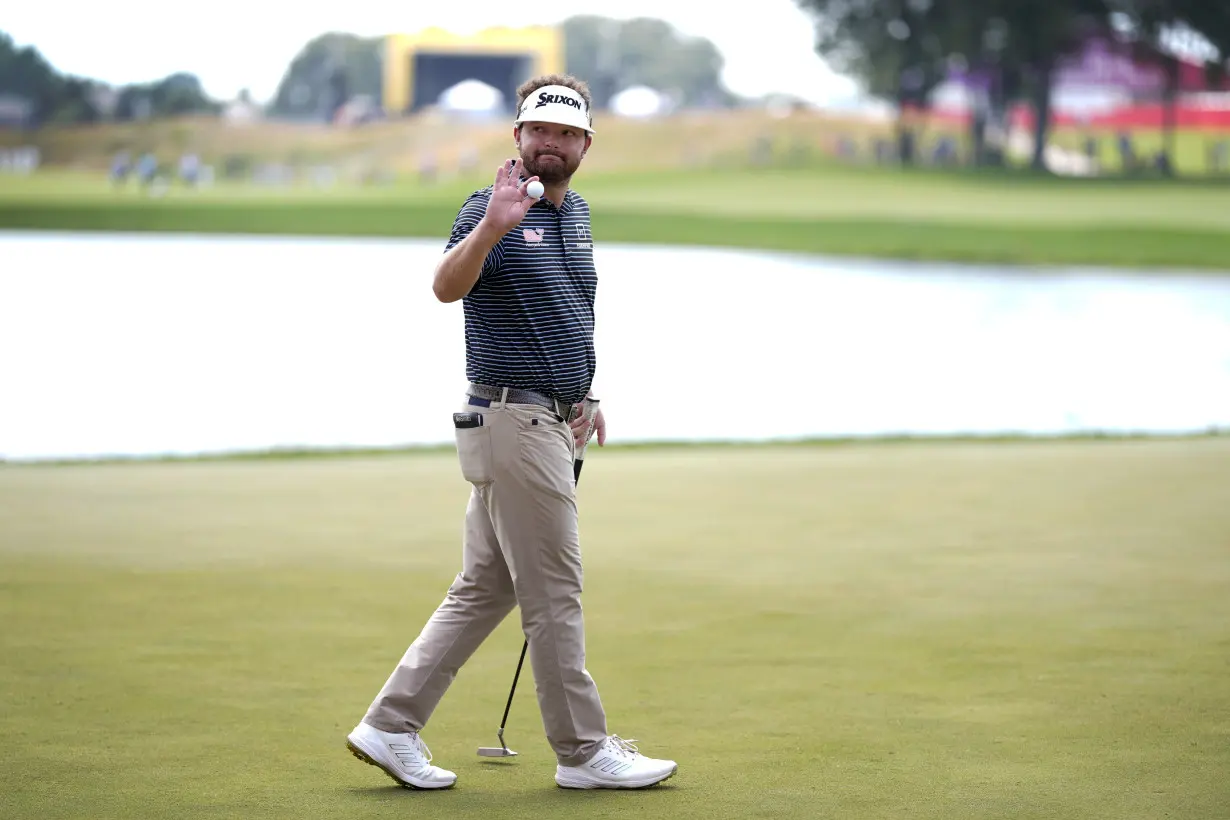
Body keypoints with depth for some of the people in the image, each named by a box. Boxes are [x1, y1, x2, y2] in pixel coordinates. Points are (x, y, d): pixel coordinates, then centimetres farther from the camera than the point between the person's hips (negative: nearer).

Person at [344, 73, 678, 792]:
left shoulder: (574, 213, 14)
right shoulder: (494, 209, -13)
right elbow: (447, 287, -32)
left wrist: (583, 396, 22)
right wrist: (489, 229, -49)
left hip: (552, 421, 9)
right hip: (514, 421, -9)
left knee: (484, 590, 10)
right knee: (554, 595, -2)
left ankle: (393, 726, 13)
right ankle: (583, 752, 7)